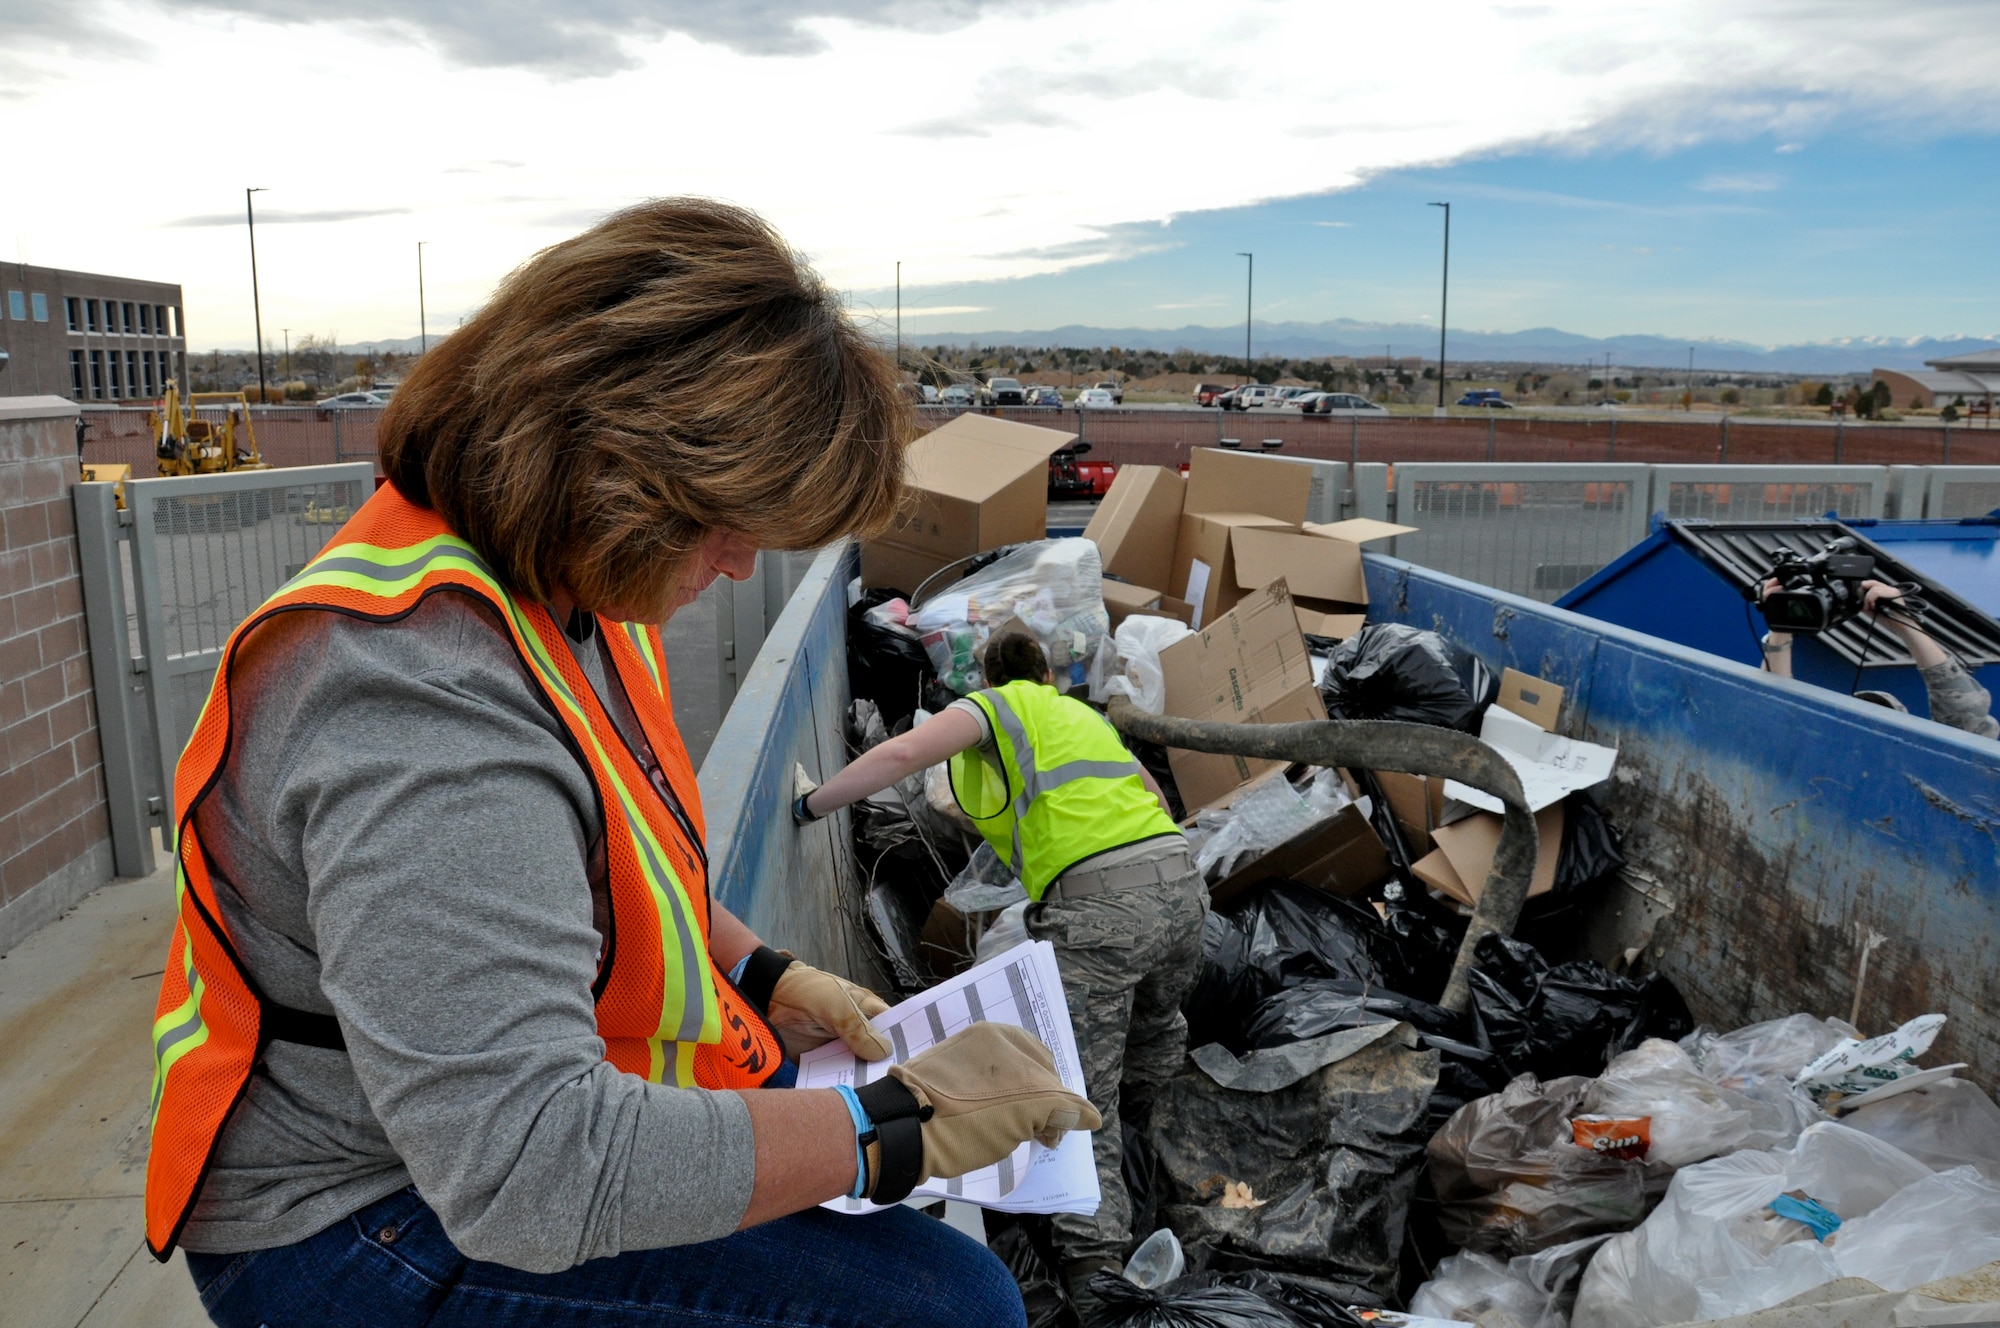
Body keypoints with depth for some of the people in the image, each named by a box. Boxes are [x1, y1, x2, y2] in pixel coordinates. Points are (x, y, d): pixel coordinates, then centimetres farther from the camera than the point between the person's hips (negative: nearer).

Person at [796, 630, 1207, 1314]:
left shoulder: (994, 706, 11)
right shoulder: (1085, 713, 31)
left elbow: (903, 753, -8)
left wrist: (811, 804, -1)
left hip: (1095, 902, -6)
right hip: (1180, 878, 6)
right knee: (1157, 1024, 33)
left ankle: (1095, 1260, -13)